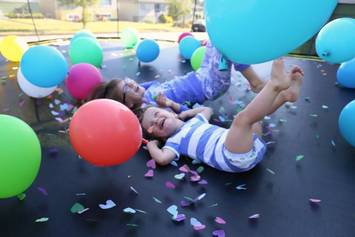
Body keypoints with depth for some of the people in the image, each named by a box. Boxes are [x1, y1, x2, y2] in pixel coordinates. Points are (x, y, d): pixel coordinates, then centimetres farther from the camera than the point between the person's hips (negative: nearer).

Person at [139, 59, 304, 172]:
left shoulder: (194, 121, 28)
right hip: (234, 157, -8)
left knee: (253, 110, 17)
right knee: (242, 118, -31)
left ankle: (286, 93, -3)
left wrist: (187, 113, 34)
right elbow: (163, 158, -12)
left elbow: (207, 109, 44)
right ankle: (275, 83, -24)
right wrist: (151, 145, 6)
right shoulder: (174, 141, 7)